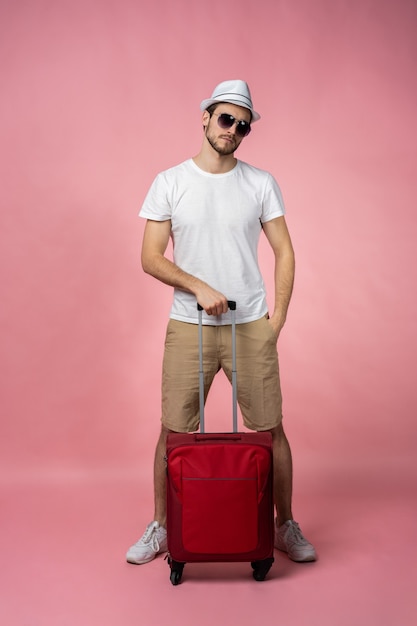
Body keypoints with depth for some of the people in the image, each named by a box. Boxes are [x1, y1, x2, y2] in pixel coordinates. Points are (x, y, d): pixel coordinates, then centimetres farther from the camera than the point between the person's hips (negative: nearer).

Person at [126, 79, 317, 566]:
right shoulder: (170, 182, 1)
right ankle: (160, 528, 23)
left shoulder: (261, 184, 3)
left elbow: (284, 253, 5)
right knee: (174, 432, 5)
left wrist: (277, 320, -3)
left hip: (251, 326, 1)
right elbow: (151, 258, -2)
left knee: (270, 430, 6)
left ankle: (285, 526, 24)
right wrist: (199, 287, -16)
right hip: (188, 325, 0)